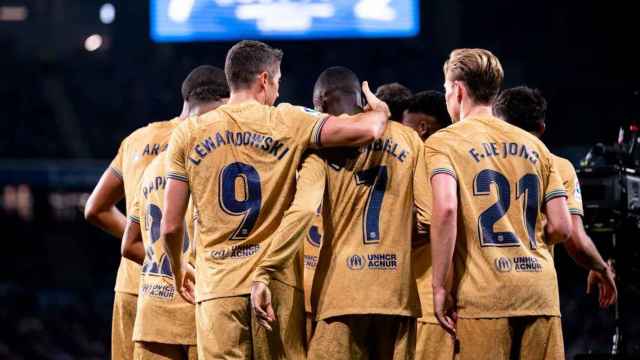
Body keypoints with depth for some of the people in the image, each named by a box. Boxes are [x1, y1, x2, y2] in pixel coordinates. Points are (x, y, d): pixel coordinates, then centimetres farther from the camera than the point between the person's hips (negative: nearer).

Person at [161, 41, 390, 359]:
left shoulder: (188, 134, 5)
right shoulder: (288, 123, 0)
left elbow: (171, 227, 4)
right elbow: (368, 130, -7)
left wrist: (178, 273, 23)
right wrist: (379, 111, 17)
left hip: (217, 284, 1)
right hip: (277, 283, -1)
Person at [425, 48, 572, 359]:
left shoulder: (443, 142, 3)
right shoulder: (533, 145, 17)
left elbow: (445, 208, -15)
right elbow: (561, 227, 12)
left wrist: (439, 286, -11)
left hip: (484, 293, -4)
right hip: (541, 289, 4)